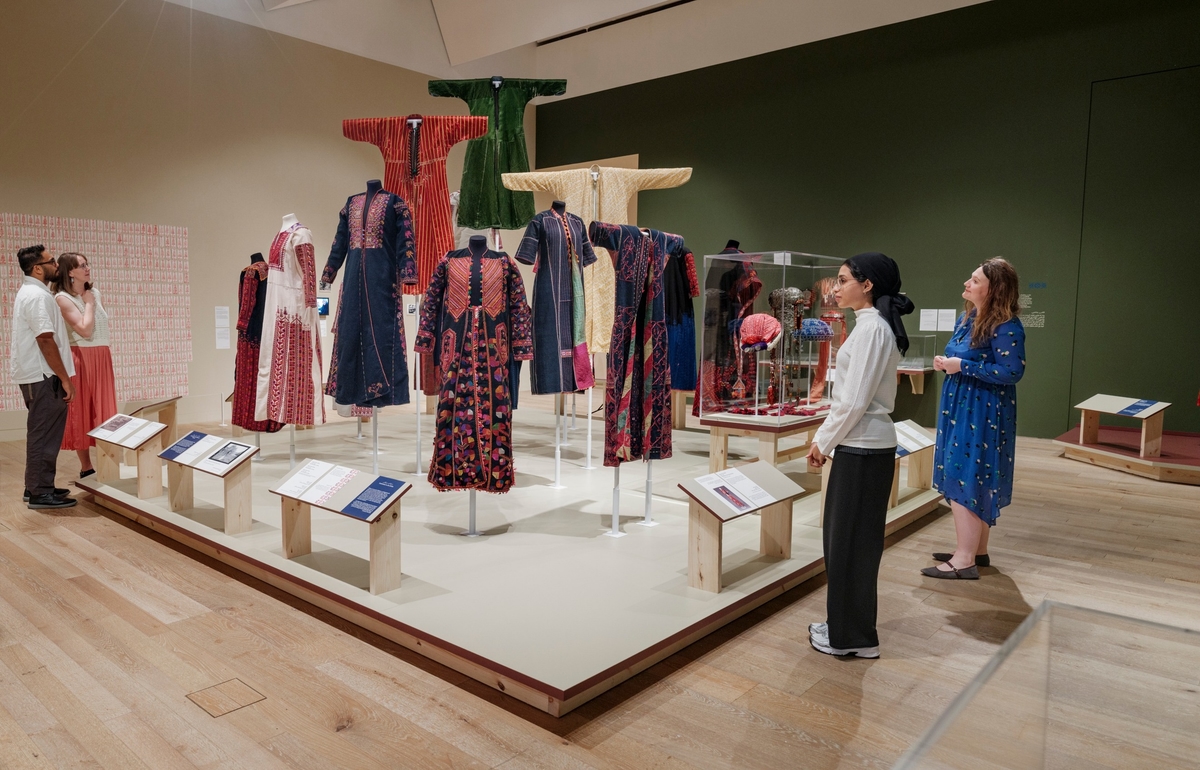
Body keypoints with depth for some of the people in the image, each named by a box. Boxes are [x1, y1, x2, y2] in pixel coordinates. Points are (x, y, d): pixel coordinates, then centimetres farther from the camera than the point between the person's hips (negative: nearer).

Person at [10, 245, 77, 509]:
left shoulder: (28, 291, 17)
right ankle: (40, 492, 1)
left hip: (35, 375, 11)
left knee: (40, 433, 17)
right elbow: (46, 341, -21)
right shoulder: (38, 295, -16)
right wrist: (64, 378, -18)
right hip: (43, 376, -11)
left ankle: (36, 486, 24)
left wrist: (60, 375, 20)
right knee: (44, 435, -5)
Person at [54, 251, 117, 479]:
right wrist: (88, 303, -9)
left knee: (103, 411, 6)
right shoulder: (63, 298, -10)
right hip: (80, 359, -6)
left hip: (102, 359, 6)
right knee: (81, 413, 2)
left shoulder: (95, 293, 11)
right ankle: (86, 467, 9)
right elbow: (85, 330, -19)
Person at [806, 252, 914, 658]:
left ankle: (852, 637, 17)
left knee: (851, 541, 2)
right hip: (863, 445, 9)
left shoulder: (872, 327, -17)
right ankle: (846, 625, 29)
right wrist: (824, 437, 13)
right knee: (846, 538, 16)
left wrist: (824, 442, -10)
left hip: (863, 449, -9)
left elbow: (855, 400, -21)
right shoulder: (872, 325, 13)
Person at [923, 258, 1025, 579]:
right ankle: (977, 550, 25)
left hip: (982, 414, -9)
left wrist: (963, 367, -21)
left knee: (966, 481, -7)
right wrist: (946, 362, 0)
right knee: (972, 482, 14)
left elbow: (1012, 372, -22)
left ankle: (965, 561, 0)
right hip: (960, 408, 9)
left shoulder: (1005, 326, -17)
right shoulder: (967, 318, 10)